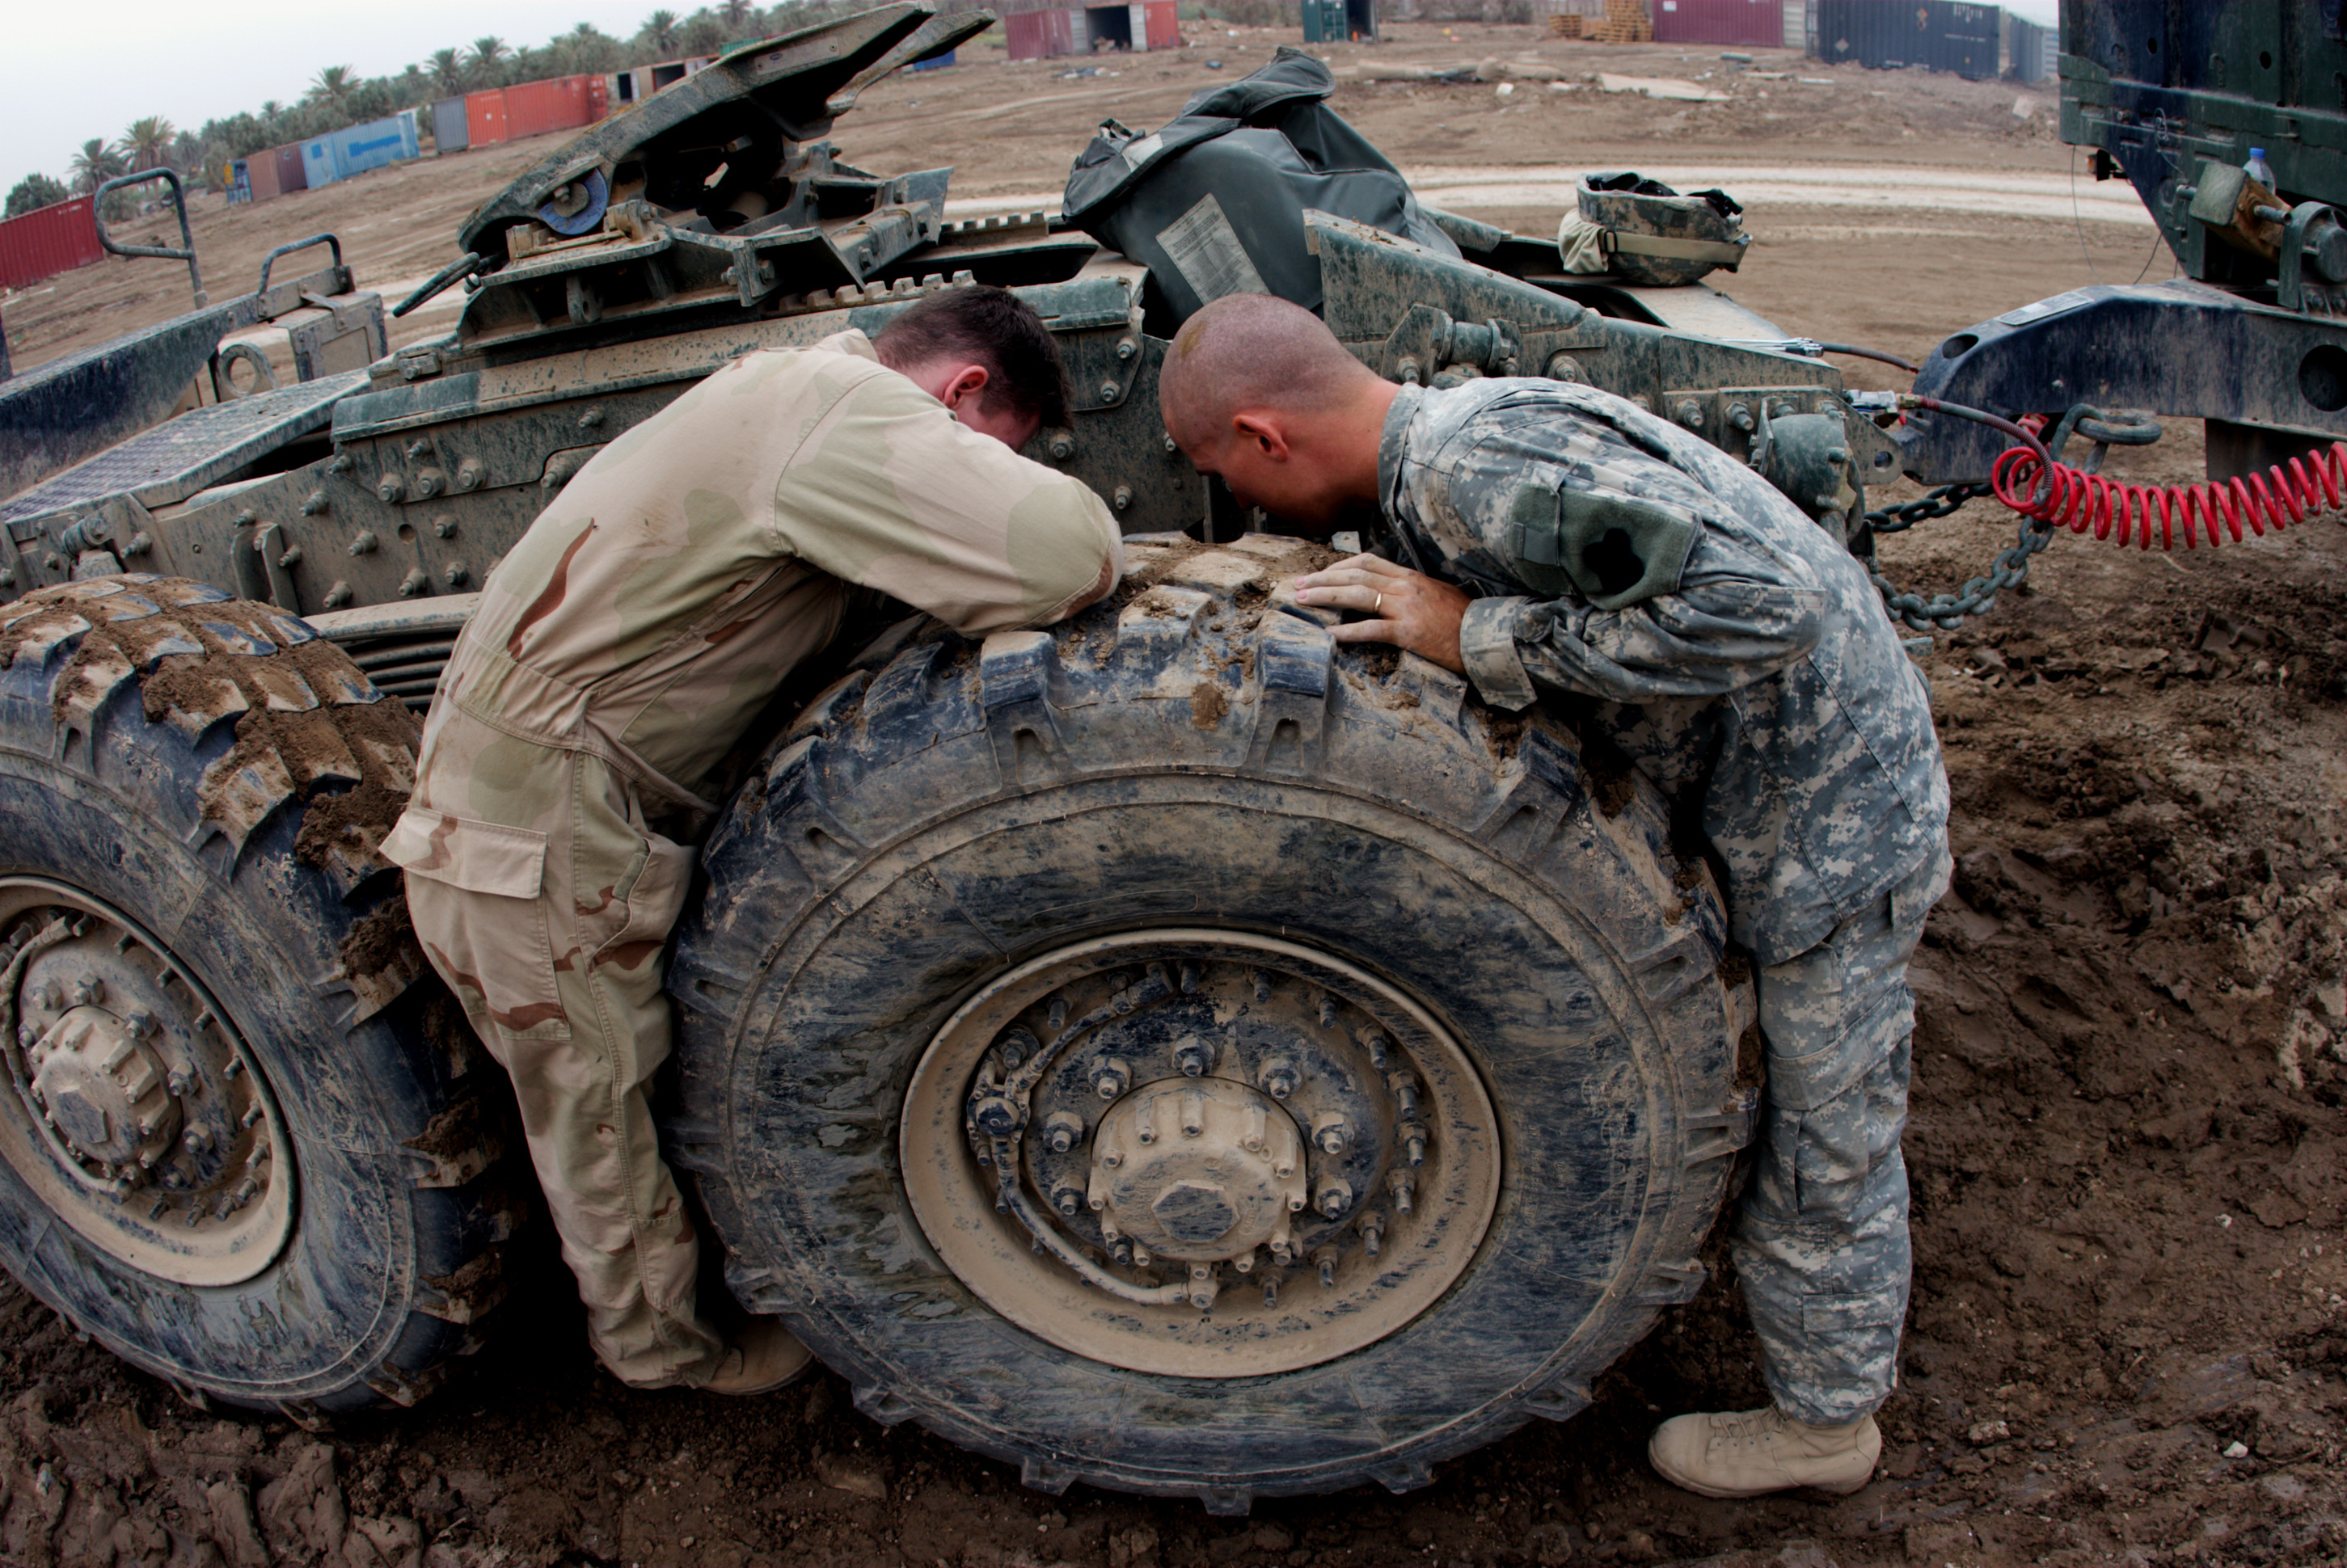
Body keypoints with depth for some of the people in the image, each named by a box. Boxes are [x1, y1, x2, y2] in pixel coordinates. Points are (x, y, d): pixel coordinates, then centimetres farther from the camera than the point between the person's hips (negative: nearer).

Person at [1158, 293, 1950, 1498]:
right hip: (1792, 796, 10)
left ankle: (1823, 1420, 33)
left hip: (1830, 821, -10)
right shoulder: (1446, 453, 2)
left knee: (1817, 1141, 10)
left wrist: (1485, 636, -30)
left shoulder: (1479, 463, -30)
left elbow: (1765, 600, -37)